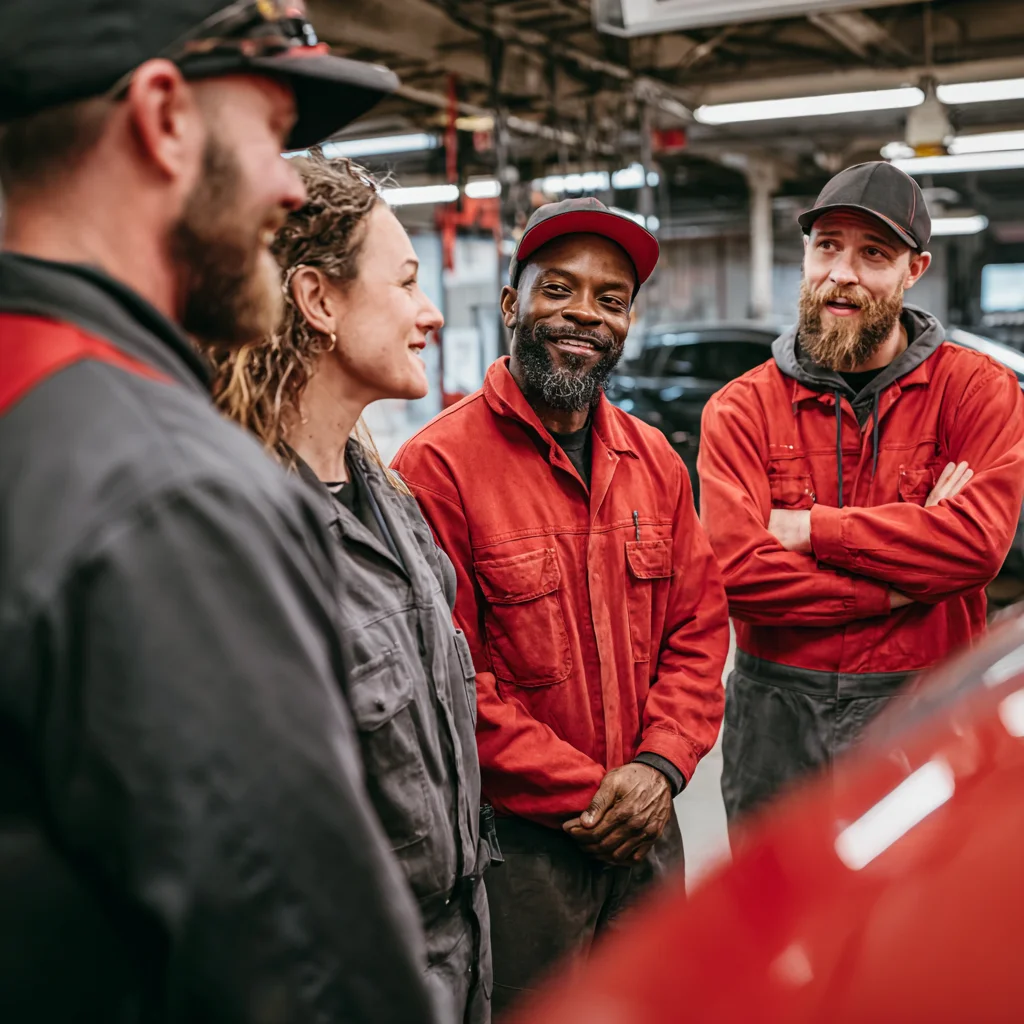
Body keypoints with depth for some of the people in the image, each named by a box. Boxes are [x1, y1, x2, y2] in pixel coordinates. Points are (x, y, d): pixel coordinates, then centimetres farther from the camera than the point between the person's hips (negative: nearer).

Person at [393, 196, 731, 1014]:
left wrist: (659, 766, -8)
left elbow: (699, 626, 8)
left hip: (648, 829, 6)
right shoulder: (439, 465, -14)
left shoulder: (655, 461, 6)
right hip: (513, 841, -5)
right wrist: (586, 790, -14)